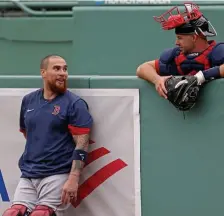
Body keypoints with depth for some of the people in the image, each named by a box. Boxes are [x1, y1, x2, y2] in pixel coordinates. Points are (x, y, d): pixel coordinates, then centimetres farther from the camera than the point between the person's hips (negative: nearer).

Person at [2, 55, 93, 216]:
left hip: (57, 176, -5)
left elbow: (81, 144, -11)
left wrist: (73, 179, -20)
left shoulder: (74, 104, -4)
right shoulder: (28, 101, 13)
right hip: (28, 176, 5)